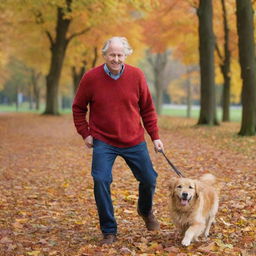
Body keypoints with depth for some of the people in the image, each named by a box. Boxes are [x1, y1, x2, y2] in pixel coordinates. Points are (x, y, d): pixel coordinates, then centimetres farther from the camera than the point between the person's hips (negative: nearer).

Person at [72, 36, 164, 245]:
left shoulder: (136, 75, -5)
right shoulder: (91, 78, -9)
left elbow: (148, 108, 3)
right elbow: (78, 108, 5)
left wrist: (155, 137, 3)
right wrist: (85, 133, -2)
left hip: (134, 140, 2)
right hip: (103, 142, -2)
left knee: (149, 179, 8)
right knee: (101, 181, -13)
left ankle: (146, 211, 42)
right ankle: (109, 231, 5)